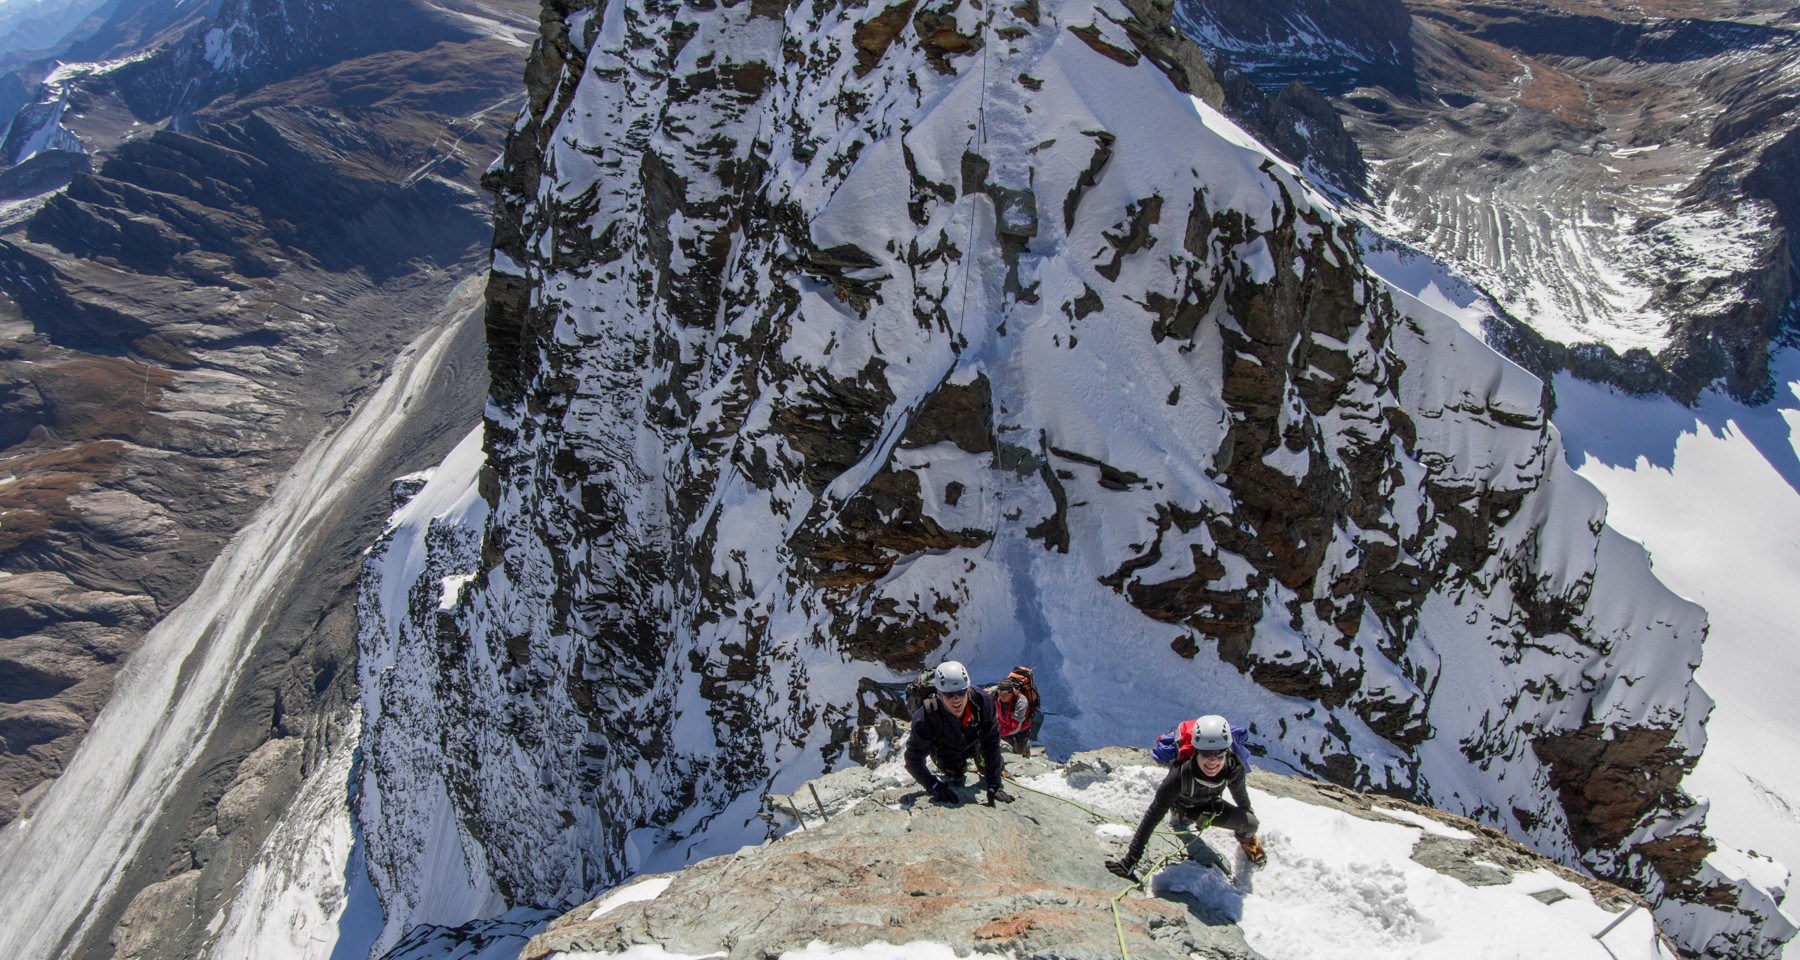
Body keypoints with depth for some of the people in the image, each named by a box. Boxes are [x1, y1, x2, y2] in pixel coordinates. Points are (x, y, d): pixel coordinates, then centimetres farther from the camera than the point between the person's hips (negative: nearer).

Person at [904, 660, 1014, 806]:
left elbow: (991, 742, -31)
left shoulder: (981, 701, -40)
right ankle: (954, 773, 31)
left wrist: (994, 785, -33)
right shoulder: (925, 718, -45)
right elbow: (913, 759, -35)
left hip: (973, 743, 2)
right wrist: (935, 787, -45)